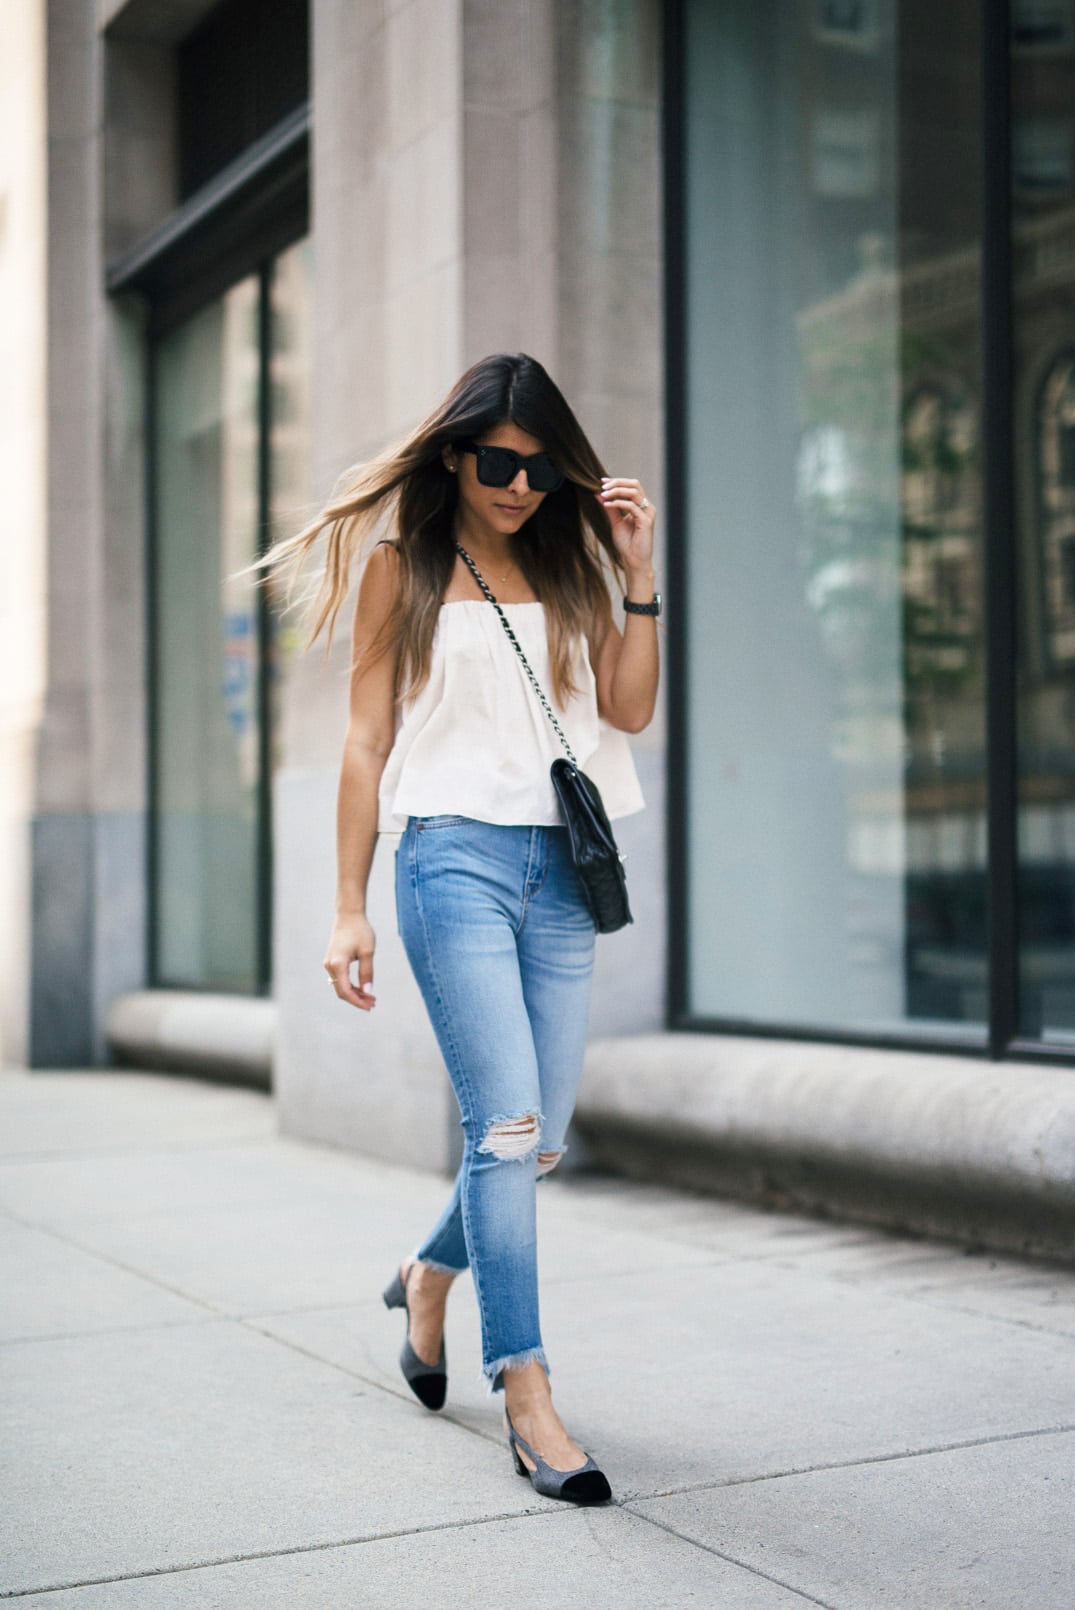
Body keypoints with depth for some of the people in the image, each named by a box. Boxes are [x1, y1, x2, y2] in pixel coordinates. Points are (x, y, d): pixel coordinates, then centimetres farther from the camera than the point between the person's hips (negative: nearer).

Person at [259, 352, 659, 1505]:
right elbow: (367, 740, 3)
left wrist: (638, 575, -3)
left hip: (561, 867, 5)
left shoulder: (568, 564, 15)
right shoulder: (403, 567, 5)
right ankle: (525, 1396, -8)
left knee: (541, 1138, 8)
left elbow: (629, 709, 5)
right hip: (455, 854, -4)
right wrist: (348, 910, -1)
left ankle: (431, 1273, 36)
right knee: (504, 1124, -13)